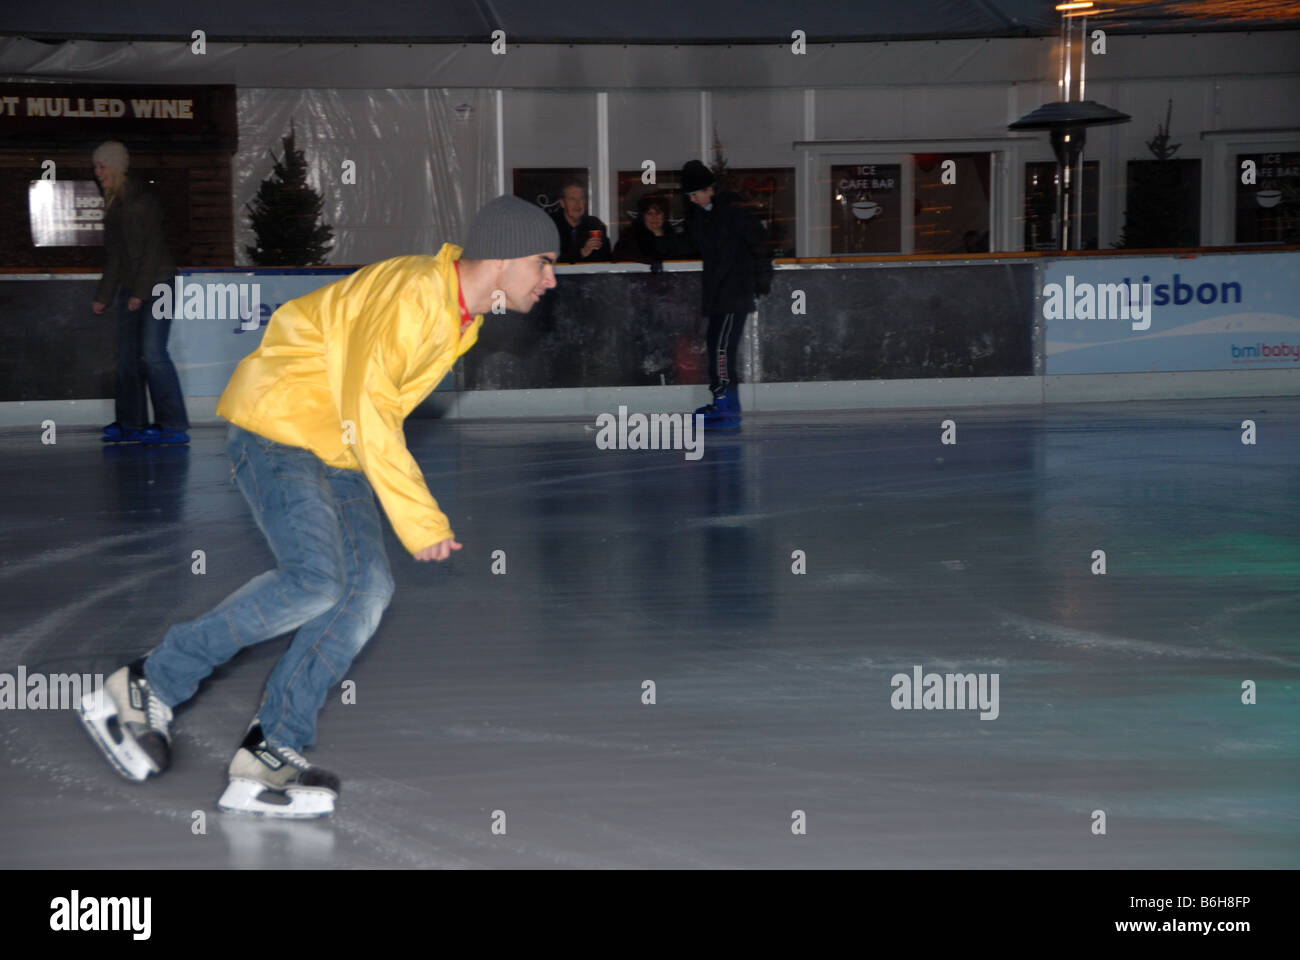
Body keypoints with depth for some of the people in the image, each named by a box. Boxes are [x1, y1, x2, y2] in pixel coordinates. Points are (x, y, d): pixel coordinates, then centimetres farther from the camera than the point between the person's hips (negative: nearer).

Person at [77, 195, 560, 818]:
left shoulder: (462, 319, 11)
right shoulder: (414, 292, -21)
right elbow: (367, 410, -25)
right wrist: (420, 521, -22)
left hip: (338, 454, 9)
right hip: (275, 429, -9)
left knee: (367, 587, -8)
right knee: (314, 579, -25)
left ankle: (268, 761, -10)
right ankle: (146, 690, -12)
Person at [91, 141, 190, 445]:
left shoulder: (142, 198, -9)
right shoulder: (113, 204, 15)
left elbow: (153, 248, -14)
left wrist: (140, 291, -18)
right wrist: (103, 296, 19)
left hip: (157, 284, -8)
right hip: (130, 288, 8)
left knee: (152, 352, -15)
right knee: (128, 355, 5)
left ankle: (174, 426, -13)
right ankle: (131, 424, 11)